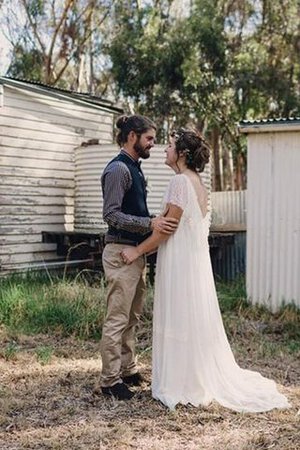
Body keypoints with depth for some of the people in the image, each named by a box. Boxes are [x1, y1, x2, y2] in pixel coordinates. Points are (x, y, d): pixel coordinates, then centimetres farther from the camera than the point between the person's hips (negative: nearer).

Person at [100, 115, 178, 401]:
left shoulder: (134, 168, 16)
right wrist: (151, 224, -27)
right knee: (117, 319, -4)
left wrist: (157, 223, 18)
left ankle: (128, 371, 28)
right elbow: (111, 215, -21)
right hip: (121, 252, -10)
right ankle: (110, 381, 6)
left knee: (131, 318, 16)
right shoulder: (118, 169, -13)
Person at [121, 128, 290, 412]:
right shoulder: (197, 181, 13)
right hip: (195, 258, 9)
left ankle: (184, 386, 11)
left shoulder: (180, 181, -16)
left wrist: (138, 250, -9)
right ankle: (205, 379, 26)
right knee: (195, 320, 15)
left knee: (181, 321, 0)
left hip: (180, 261, -9)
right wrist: (146, 248, 20)